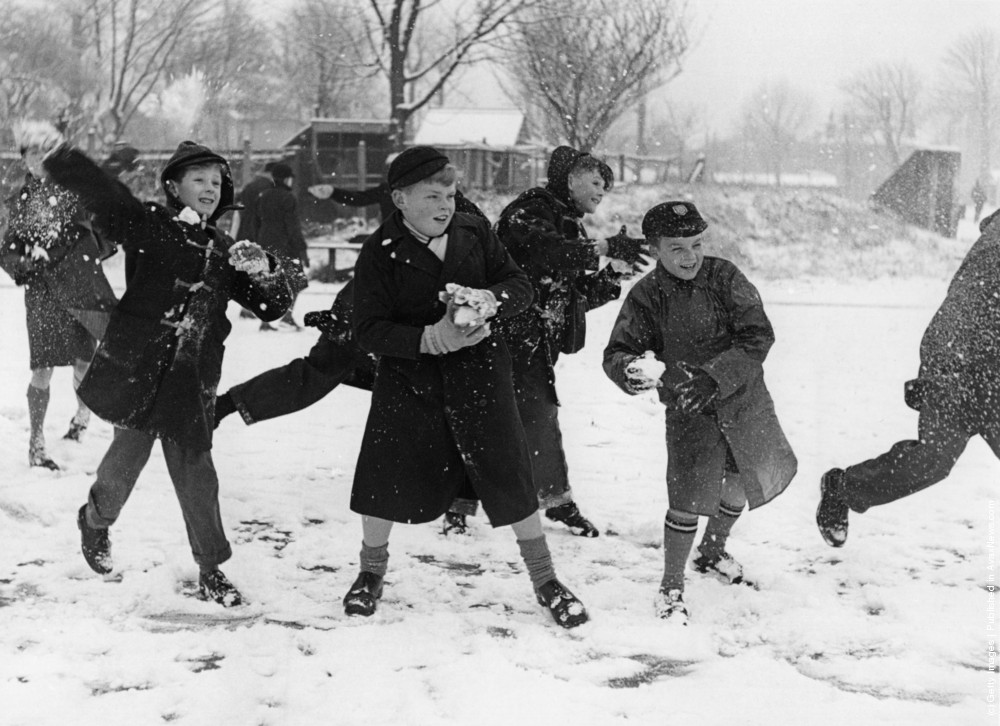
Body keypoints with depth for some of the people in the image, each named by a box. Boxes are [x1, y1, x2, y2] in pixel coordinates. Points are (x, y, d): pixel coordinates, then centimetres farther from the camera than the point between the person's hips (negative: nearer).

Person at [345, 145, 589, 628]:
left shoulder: (474, 233, 1)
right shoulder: (380, 252, -8)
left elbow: (520, 286, 3)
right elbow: (369, 330, -14)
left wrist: (490, 301, -20)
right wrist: (432, 339, -27)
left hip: (477, 371, 1)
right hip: (408, 377, -1)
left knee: (510, 477, 0)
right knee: (386, 475, 3)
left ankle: (545, 582, 15)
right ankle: (372, 573, 30)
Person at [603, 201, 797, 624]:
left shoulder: (725, 277, -14)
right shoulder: (646, 296, -13)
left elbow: (758, 337, -19)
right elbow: (616, 352, -12)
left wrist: (712, 378, -29)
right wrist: (629, 370, -37)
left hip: (744, 400, 2)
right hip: (689, 412, -2)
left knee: (742, 483, 20)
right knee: (690, 495, -15)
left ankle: (712, 553, 49)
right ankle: (671, 588, 4)